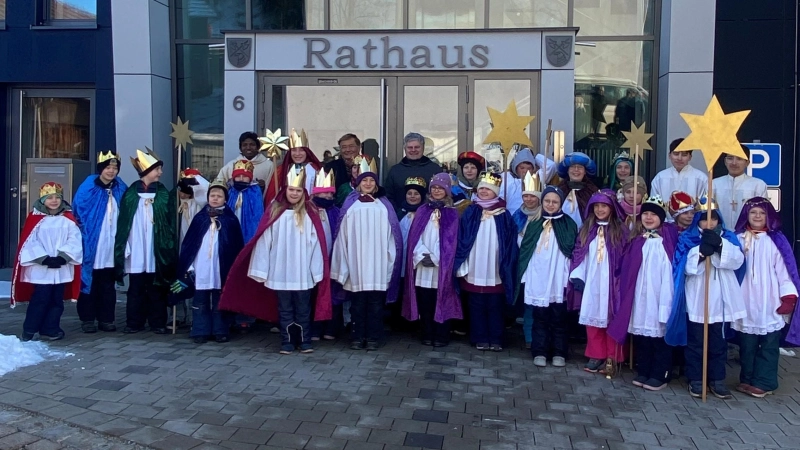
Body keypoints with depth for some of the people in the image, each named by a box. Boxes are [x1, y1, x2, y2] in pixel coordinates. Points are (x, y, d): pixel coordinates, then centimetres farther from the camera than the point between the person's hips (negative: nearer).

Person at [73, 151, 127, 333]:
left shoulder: (120, 189, 6)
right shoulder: (88, 188, -7)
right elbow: (78, 214, -5)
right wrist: (85, 236, -6)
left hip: (112, 246, 4)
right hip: (92, 246, -4)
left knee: (108, 285, 11)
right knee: (90, 282, 4)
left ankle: (107, 319, 18)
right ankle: (88, 319, 13)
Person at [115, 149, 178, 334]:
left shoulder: (163, 194, 6)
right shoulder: (131, 192, 4)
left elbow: (170, 223, 5)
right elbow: (123, 222, 3)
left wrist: (168, 247, -3)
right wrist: (124, 247, -4)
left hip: (156, 250, 0)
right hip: (136, 250, 0)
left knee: (156, 289, 4)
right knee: (136, 288, 6)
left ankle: (158, 323, 11)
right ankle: (134, 322, 14)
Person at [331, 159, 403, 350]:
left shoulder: (384, 206, 11)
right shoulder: (350, 206, 9)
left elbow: (390, 235, 8)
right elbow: (343, 235, 6)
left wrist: (390, 258, 2)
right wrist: (344, 262, 0)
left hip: (378, 263, 0)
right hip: (356, 262, 0)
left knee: (375, 302, 2)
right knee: (357, 302, 3)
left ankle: (373, 337, 10)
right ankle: (358, 337, 12)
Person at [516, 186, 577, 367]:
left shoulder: (568, 224, 4)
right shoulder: (534, 224, 10)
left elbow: (572, 252, 1)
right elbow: (524, 251, 10)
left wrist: (572, 277, -7)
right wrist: (523, 276, 3)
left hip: (559, 279, -2)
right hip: (537, 279, 2)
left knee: (558, 318, 5)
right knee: (540, 318, 6)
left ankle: (559, 353, 14)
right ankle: (539, 352, 13)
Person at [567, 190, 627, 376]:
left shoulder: (620, 231, -1)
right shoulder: (586, 229, 9)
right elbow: (578, 254, 7)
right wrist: (577, 277, -3)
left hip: (611, 283, -3)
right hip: (590, 282, 3)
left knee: (611, 320, 1)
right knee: (592, 318, 7)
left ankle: (611, 358, 8)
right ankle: (596, 356, 17)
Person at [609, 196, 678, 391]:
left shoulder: (667, 240, -5)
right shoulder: (636, 239, 11)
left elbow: (669, 271, -9)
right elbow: (627, 270, 11)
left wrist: (667, 299, -14)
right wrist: (626, 293, 6)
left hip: (658, 295, -5)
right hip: (639, 295, 5)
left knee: (659, 334, 1)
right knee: (640, 334, 10)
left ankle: (659, 375, 11)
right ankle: (643, 372, 22)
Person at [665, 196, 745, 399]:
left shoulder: (728, 237, 6)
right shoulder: (687, 238, -1)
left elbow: (737, 260, -10)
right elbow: (686, 266, -13)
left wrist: (719, 244, -24)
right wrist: (702, 250, -27)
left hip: (719, 300, 2)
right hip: (696, 301, -2)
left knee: (718, 343, 11)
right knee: (695, 342, 6)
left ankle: (717, 379, 21)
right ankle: (695, 379, 16)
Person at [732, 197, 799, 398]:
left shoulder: (776, 240, 0)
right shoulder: (738, 239, 5)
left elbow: (784, 268, -3)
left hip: (769, 302, -2)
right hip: (746, 302, 2)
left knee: (769, 344, 4)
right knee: (747, 344, 10)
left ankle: (763, 382, 11)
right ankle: (747, 379, 22)